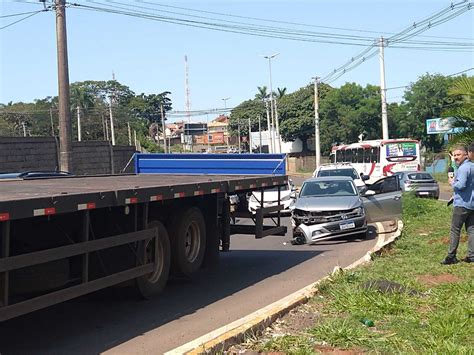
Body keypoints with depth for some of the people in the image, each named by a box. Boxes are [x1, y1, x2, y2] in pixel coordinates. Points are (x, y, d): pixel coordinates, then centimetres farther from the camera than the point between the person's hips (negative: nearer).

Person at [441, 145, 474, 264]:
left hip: (462, 204, -9)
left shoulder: (464, 168, -16)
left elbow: (461, 185, -25)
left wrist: (452, 182, -6)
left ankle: (451, 256, -2)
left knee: (455, 230, -4)